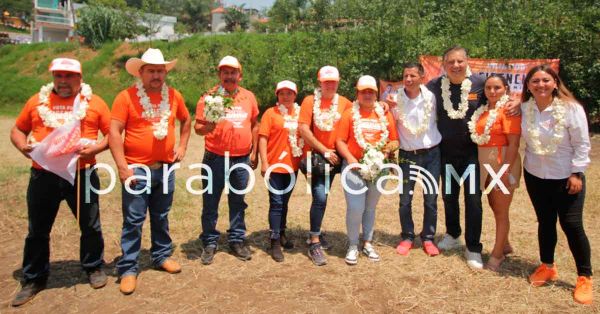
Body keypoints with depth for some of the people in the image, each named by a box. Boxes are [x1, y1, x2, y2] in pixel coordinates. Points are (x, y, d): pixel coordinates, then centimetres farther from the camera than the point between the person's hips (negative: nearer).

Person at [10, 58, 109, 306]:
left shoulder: (94, 102, 2)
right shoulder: (37, 101, 8)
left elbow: (112, 133, 1)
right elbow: (18, 130, 13)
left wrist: (96, 148, -16)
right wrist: (23, 146, -7)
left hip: (82, 174, -2)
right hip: (43, 175, 2)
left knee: (90, 225, 12)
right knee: (38, 230, 12)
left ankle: (94, 267, 34)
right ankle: (33, 279, 30)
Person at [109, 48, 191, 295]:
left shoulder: (173, 96, 5)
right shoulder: (126, 97, -9)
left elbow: (186, 120, 22)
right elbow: (114, 132, -12)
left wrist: (182, 146, 10)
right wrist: (122, 167, -16)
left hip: (166, 167, 4)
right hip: (137, 169, -4)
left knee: (161, 216, 17)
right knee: (133, 220, 1)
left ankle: (162, 256, 32)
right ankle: (128, 268, 12)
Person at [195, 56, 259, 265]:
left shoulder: (249, 97, 7)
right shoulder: (209, 97, -2)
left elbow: (255, 125, 14)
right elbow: (197, 127, -5)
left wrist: (254, 152, 10)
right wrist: (207, 127, -27)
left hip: (242, 159, 3)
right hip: (215, 159, -2)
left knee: (238, 202, 12)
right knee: (210, 202, 4)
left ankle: (237, 240, 25)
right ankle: (210, 243, 17)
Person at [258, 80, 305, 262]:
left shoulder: (300, 113, 7)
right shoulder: (271, 113, -4)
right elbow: (262, 138, -7)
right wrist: (264, 163, -13)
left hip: (292, 166, 4)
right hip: (275, 166, -4)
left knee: (284, 202, 17)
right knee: (276, 203, -2)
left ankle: (281, 234, 32)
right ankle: (275, 242, 5)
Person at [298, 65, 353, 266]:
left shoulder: (344, 103, 4)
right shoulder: (310, 101, -6)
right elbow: (304, 130, -12)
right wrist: (324, 151, -13)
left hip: (334, 156, 4)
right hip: (316, 156, -4)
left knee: (321, 197, 16)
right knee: (320, 198, -13)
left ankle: (316, 234, 33)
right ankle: (314, 244, -4)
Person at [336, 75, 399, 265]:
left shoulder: (385, 114, 8)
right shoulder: (350, 114, 0)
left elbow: (395, 140, 9)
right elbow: (340, 141, -3)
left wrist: (388, 149, -10)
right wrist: (350, 158, -16)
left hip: (378, 168, 3)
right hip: (354, 167, -3)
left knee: (370, 208, 14)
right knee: (355, 208, -9)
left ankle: (368, 244, 28)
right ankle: (352, 246, 9)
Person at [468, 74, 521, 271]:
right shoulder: (484, 110, 8)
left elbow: (513, 143, -20)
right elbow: (479, 137, 9)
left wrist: (505, 170, -23)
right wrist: (482, 164, 3)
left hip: (503, 164, -8)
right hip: (485, 164, 8)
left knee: (501, 211, 5)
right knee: (495, 207, 20)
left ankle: (497, 254, 18)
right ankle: (504, 245, 39)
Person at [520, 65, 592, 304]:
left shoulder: (571, 108, -15)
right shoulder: (524, 108, -5)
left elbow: (582, 144, -10)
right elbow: (519, 138, 7)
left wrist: (576, 173, -12)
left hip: (566, 176, -3)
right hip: (535, 175, 3)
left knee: (571, 225, -2)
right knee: (545, 222, 14)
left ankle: (585, 277, 14)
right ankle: (547, 267, 32)